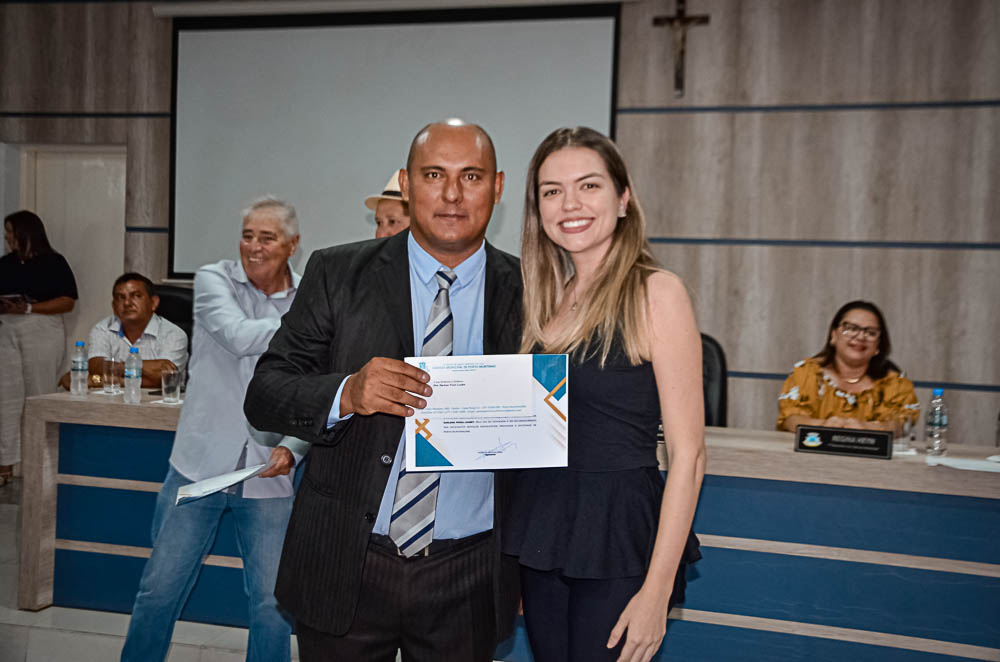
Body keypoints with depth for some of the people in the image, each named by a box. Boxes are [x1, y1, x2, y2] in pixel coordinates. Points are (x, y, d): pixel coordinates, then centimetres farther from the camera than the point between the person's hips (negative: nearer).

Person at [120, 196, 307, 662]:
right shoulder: (213, 280, -2)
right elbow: (239, 336, -23)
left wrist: (292, 448, -12)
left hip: (269, 474, 1)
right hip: (201, 465, -1)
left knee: (273, 601, 7)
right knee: (160, 587, 10)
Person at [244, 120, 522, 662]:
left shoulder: (525, 292, 0)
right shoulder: (338, 274, -2)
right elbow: (263, 394, -5)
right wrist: (345, 393, -24)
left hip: (467, 577, 1)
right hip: (344, 569, 0)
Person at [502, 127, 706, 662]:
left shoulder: (656, 293, -11)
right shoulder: (546, 299, 8)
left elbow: (687, 454, -13)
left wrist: (657, 588, -17)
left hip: (620, 539, -5)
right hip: (541, 535, 6)